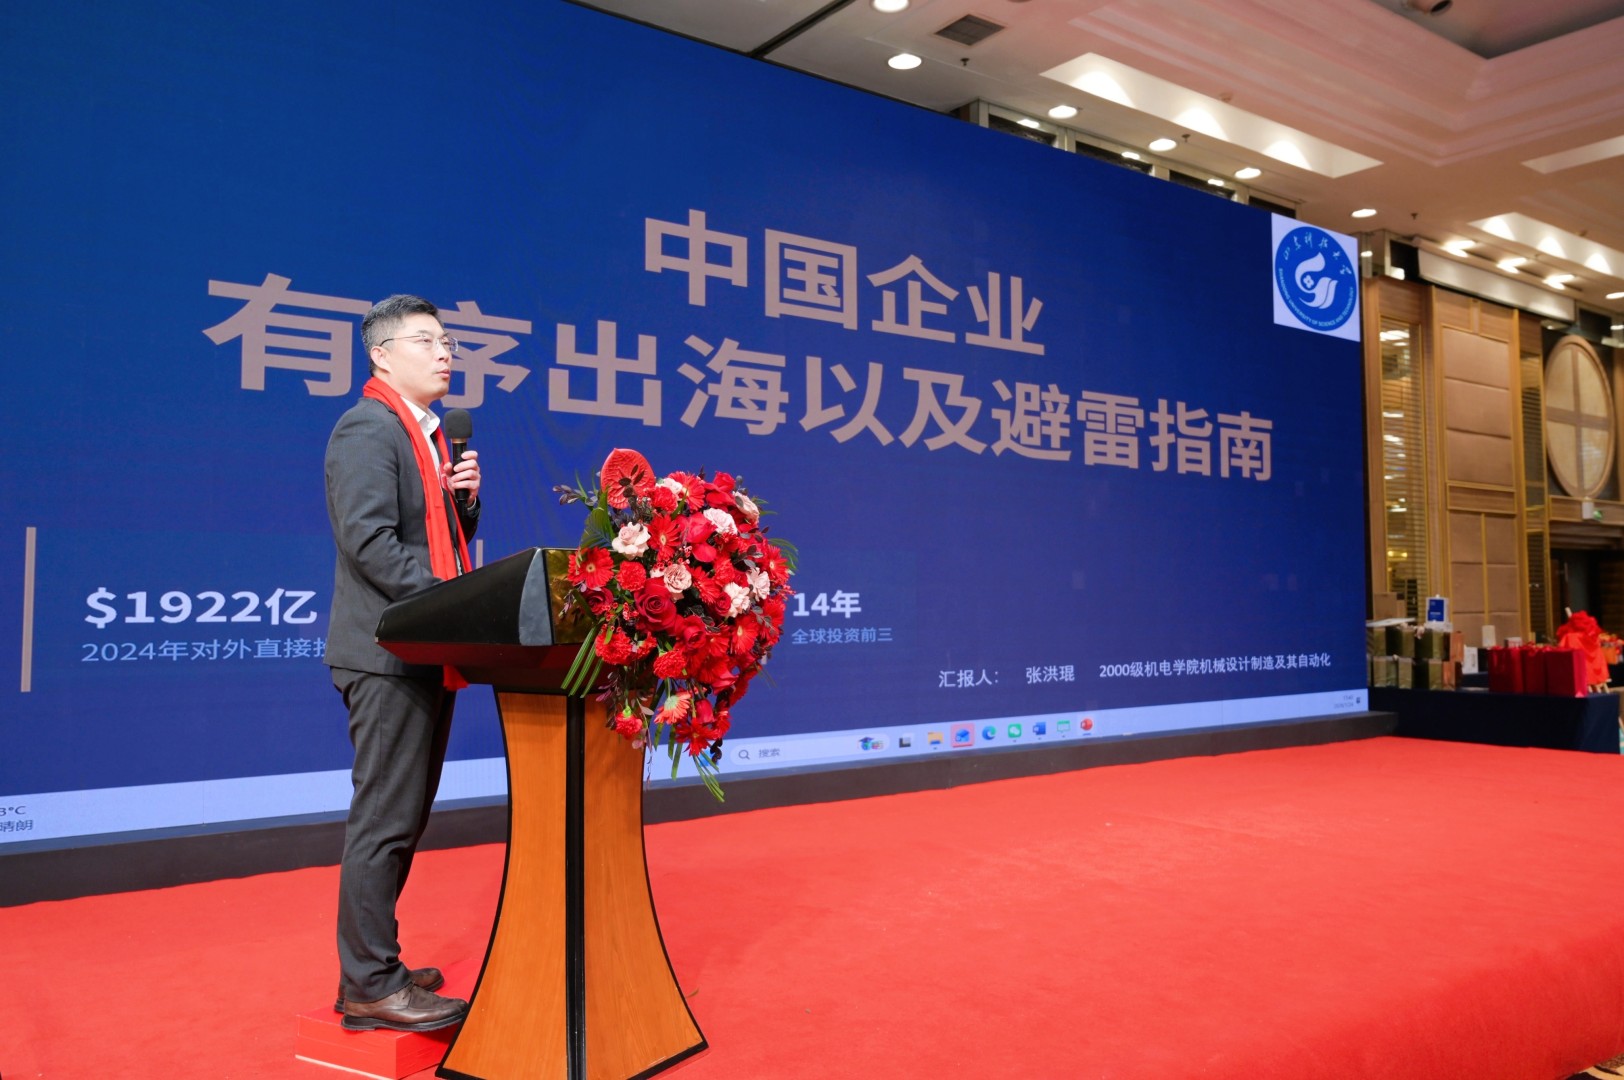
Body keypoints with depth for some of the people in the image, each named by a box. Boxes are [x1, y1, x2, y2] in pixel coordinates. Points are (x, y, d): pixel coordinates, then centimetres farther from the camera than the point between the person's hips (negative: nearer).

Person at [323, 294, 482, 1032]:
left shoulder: (430, 434, 18)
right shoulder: (367, 429, -10)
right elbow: (369, 541, -20)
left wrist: (465, 496, 1)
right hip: (390, 653, -10)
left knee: (403, 816, 15)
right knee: (385, 817, -5)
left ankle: (373, 965, 26)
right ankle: (370, 987, 5)